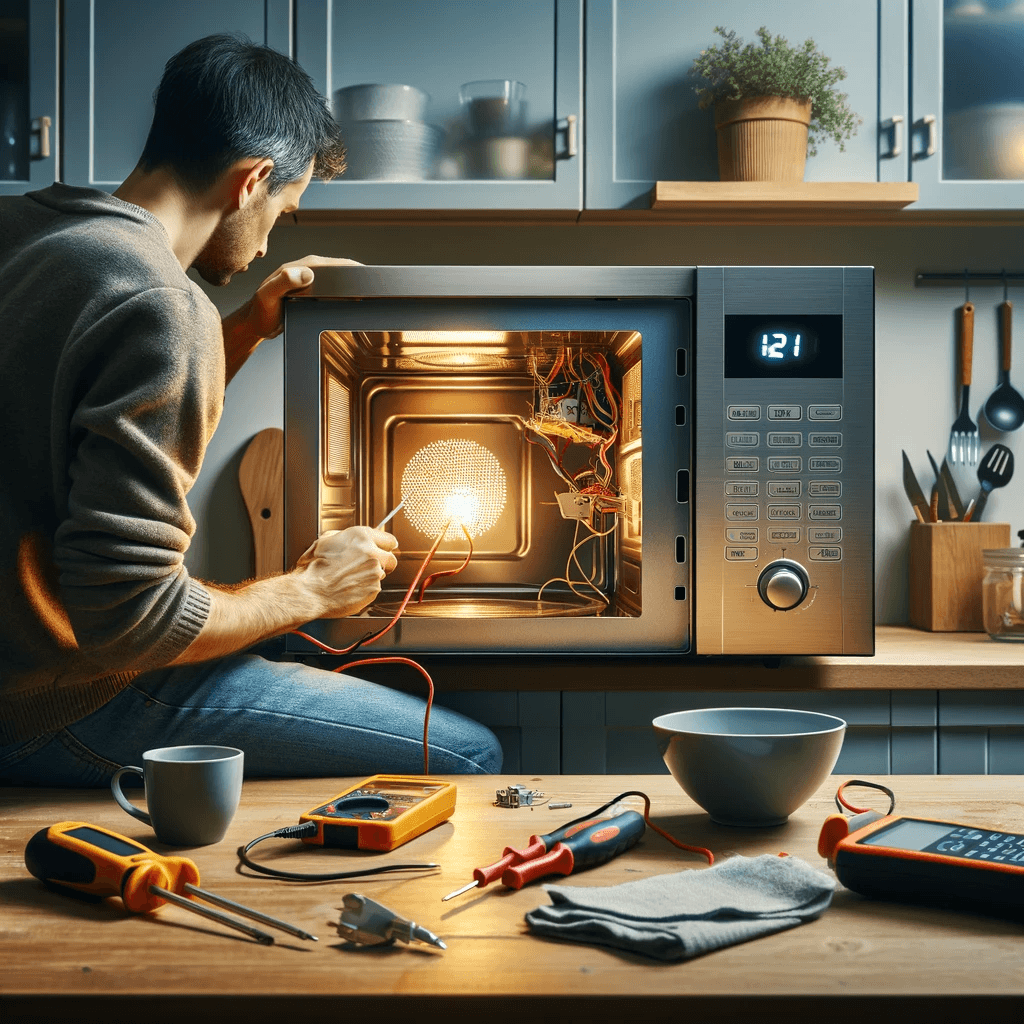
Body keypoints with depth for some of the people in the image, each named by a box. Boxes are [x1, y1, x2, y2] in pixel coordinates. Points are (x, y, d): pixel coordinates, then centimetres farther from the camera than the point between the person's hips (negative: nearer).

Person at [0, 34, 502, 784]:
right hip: (71, 711, -10)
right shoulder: (162, 307, -24)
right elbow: (127, 620, -26)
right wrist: (311, 591, -10)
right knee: (470, 757, -8)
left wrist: (247, 329, 14)